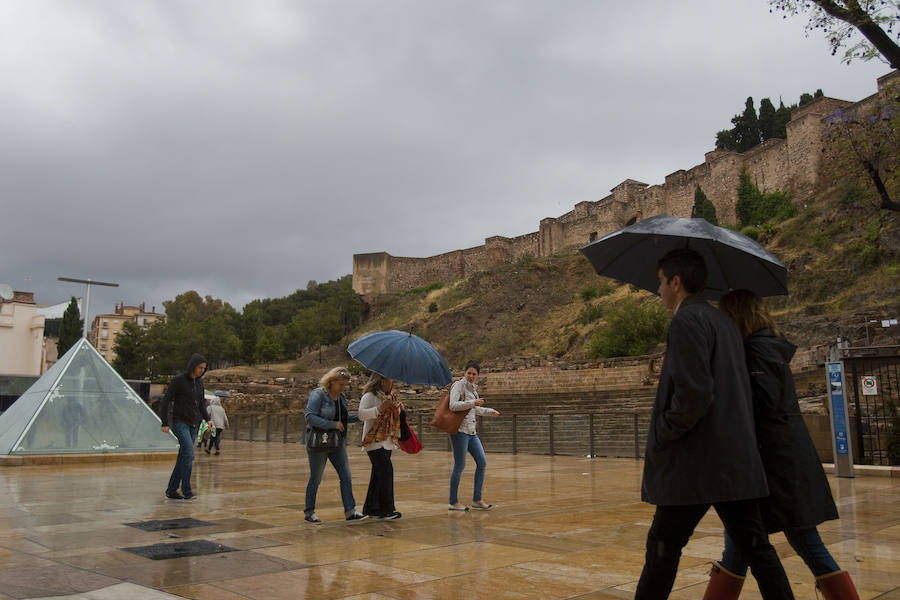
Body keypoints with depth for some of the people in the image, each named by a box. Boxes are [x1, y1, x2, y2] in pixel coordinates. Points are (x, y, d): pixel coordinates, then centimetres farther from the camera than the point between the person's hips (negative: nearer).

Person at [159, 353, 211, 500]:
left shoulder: (199, 381, 8)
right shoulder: (178, 380, -11)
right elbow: (165, 402, -9)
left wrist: (207, 419, 6)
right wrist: (165, 424, -13)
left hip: (194, 425, 7)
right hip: (180, 423, -7)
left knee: (183, 457, 7)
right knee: (189, 454, -19)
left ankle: (171, 490, 14)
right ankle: (187, 491, -13)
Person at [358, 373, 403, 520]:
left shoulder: (389, 397, 17)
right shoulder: (369, 396, -10)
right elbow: (361, 414, -22)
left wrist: (398, 408, 9)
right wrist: (379, 409, -29)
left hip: (386, 441, 9)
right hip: (374, 441, -9)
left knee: (378, 473, 10)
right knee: (386, 470, -13)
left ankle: (371, 508, 17)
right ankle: (386, 509, -9)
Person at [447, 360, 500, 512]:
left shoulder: (473, 387, 17)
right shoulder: (458, 385, -8)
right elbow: (453, 405, -21)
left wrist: (490, 411, 34)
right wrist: (473, 402, -21)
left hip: (471, 431, 9)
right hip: (460, 430, -9)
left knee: (482, 462, 6)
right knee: (460, 466, -3)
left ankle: (477, 499, 14)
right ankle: (453, 502, 8)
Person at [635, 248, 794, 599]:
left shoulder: (687, 320, -13)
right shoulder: (725, 323, 16)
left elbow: (694, 394, -22)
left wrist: (660, 436, -12)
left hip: (696, 465, -8)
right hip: (737, 462, 8)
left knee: (664, 545, 5)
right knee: (754, 545, 10)